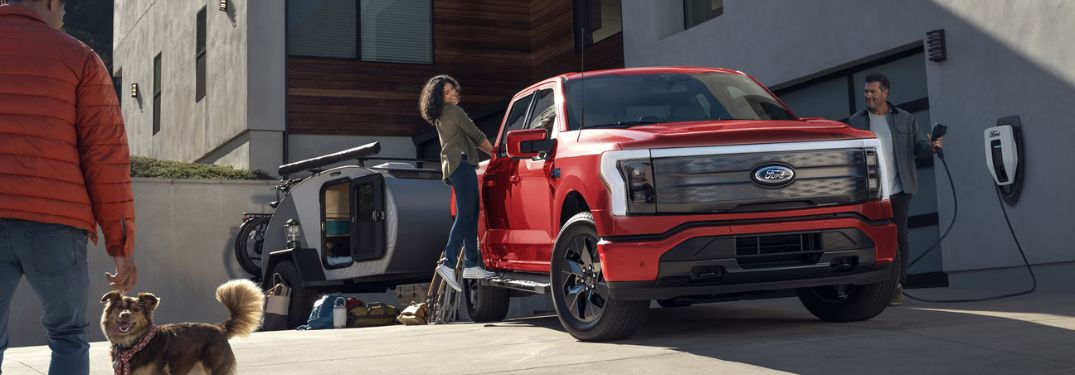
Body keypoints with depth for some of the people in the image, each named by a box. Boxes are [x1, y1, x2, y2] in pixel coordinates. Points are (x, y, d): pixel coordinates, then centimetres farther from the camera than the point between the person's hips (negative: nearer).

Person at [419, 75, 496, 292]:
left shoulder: (441, 117, 21)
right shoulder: (454, 111, -7)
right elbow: (476, 135, -2)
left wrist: (488, 151, 26)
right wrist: (494, 151, 13)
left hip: (451, 166, 10)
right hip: (461, 163, -10)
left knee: (471, 216, 9)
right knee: (465, 216, -15)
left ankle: (471, 265, 8)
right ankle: (449, 265, -24)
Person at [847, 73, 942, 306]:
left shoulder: (906, 119, 10)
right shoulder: (856, 121, 10)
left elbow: (918, 146, 6)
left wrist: (932, 147, -15)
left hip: (898, 190, 0)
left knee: (899, 237, 1)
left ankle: (897, 286, 7)